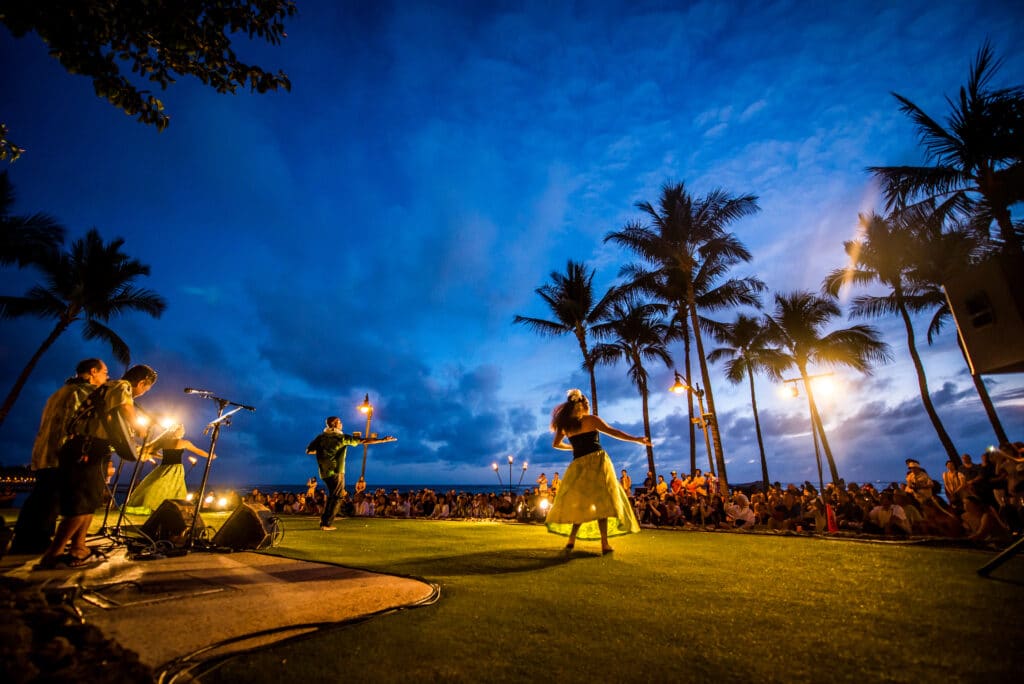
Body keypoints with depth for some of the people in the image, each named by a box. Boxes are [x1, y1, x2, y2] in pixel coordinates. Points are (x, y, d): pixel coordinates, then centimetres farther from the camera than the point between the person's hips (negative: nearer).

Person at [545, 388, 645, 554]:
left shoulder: (565, 424, 10)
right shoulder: (591, 419, -1)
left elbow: (556, 444, 18)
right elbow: (613, 432, -5)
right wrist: (637, 439, -3)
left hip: (578, 465, 4)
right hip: (597, 461, -3)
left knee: (580, 503, 12)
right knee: (602, 501, -2)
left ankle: (571, 540, 5)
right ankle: (605, 544, -7)